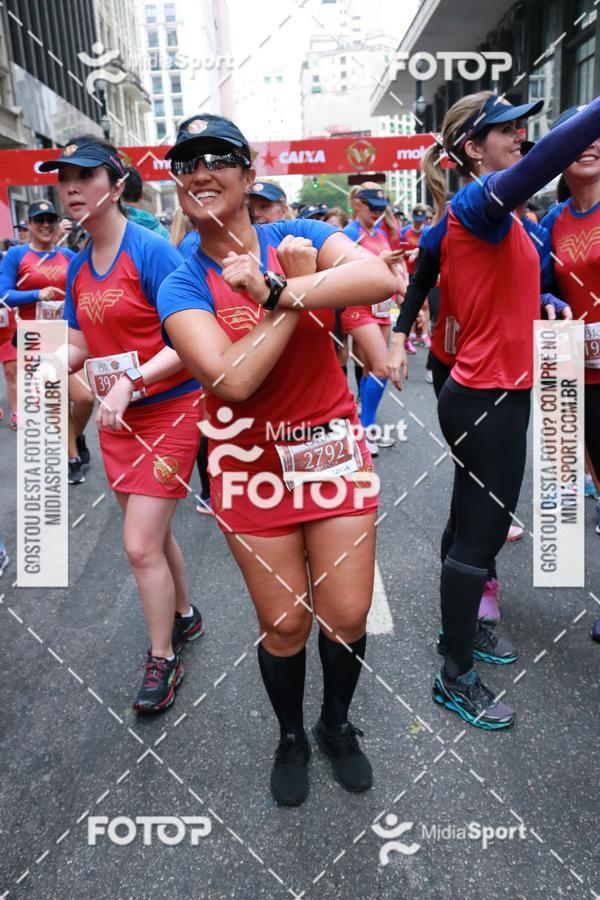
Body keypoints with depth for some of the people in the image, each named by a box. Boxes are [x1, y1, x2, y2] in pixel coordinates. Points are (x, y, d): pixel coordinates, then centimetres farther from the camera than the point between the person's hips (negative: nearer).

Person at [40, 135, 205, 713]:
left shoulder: (151, 251, -14)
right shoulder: (78, 267, 8)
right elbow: (80, 347, 11)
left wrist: (130, 382, -28)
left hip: (168, 412, -7)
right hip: (116, 420, 7)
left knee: (140, 545, -5)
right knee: (152, 534, 19)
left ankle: (163, 659, 17)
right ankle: (184, 615, 43)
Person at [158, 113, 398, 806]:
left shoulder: (302, 237, -1)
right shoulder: (181, 287, -5)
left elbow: (381, 280, -22)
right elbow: (234, 379, -22)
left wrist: (276, 291, -27)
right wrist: (296, 291, -17)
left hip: (333, 447, 1)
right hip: (251, 461, -1)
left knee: (347, 615, 7)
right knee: (284, 622, 9)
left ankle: (337, 724, 39)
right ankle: (290, 737, 40)